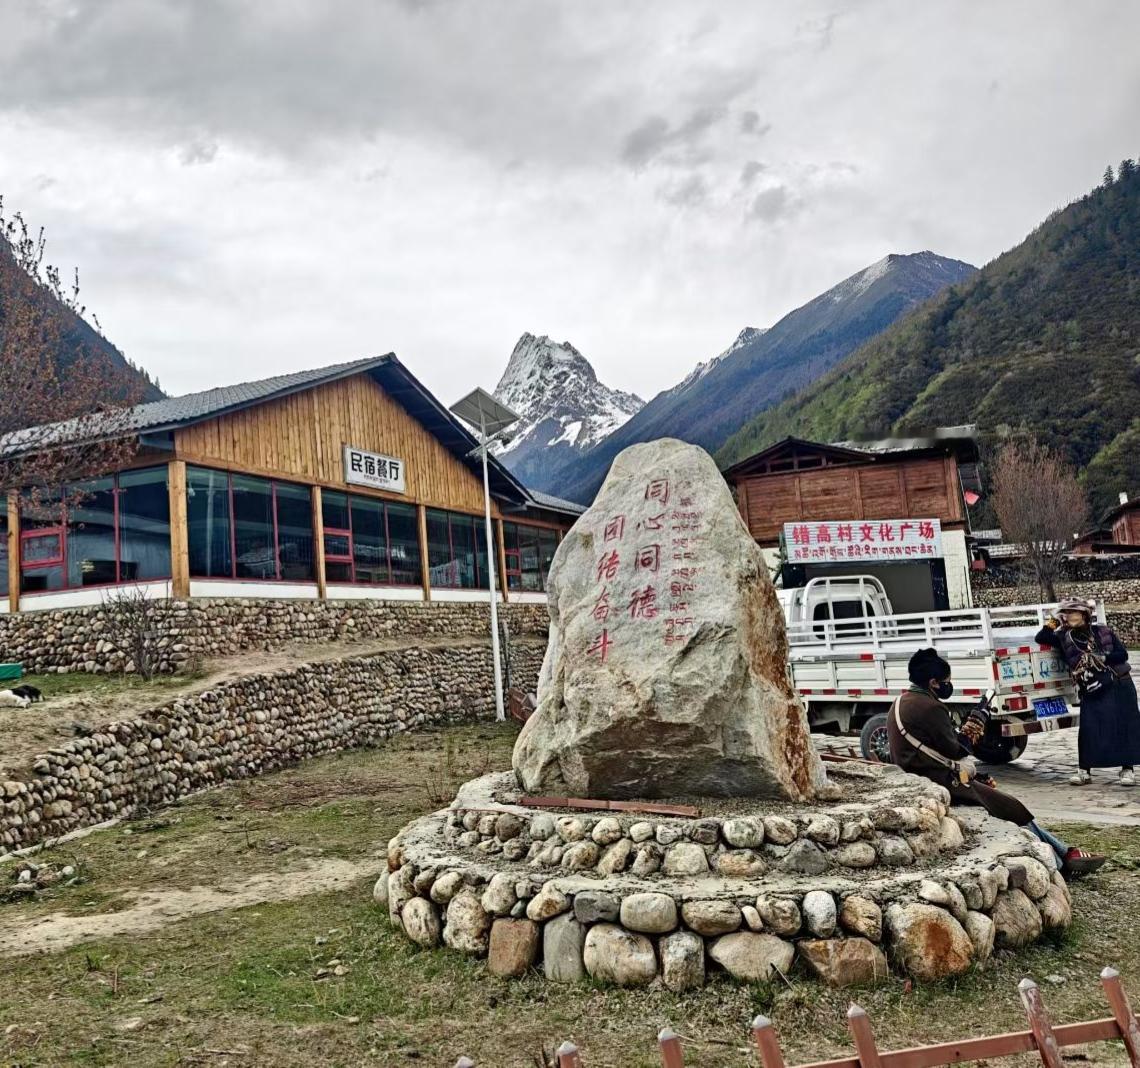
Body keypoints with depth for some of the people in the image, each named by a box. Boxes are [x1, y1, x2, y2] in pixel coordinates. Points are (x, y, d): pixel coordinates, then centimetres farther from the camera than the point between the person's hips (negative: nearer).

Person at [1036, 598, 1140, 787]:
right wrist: (1050, 625, -10)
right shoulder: (1063, 638, 3)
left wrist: (1101, 658, -16)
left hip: (1120, 686, 0)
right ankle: (1084, 771, 5)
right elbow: (1040, 639, 6)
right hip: (1091, 692, 0)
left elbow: (1123, 655, 0)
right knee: (1088, 730, -5)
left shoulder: (1103, 632, 1)